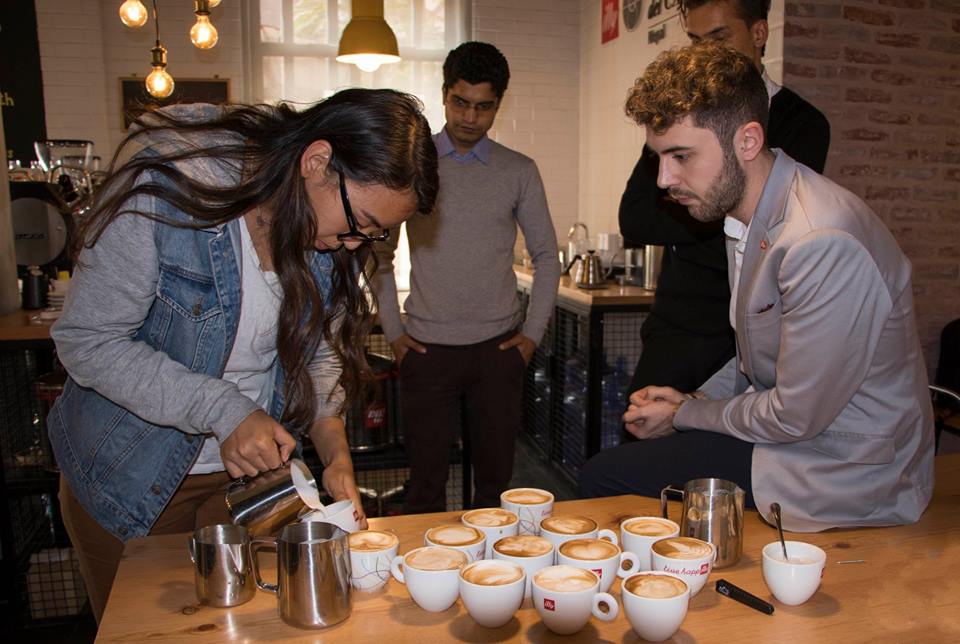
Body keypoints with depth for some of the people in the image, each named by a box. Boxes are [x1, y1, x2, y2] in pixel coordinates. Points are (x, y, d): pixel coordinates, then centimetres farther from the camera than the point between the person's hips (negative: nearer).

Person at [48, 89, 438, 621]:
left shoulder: (336, 237, -11)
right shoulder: (167, 191, -27)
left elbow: (320, 353, -1)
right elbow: (87, 342, -21)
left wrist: (335, 453, -15)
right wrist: (221, 410, -28)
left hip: (249, 472, 4)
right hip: (128, 475, -3)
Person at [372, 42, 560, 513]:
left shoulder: (519, 171, 6)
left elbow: (546, 255, 10)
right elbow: (380, 252, 6)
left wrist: (533, 333, 3)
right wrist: (392, 331, 1)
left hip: (498, 346, 1)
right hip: (427, 348, -1)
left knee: (495, 477, 9)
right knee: (426, 479, 5)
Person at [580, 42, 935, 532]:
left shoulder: (823, 243, -30)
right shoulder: (748, 214, 2)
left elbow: (796, 418, -22)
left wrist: (684, 416, -9)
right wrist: (694, 399, 2)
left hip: (847, 476, -9)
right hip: (785, 427, 9)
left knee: (604, 478, -13)